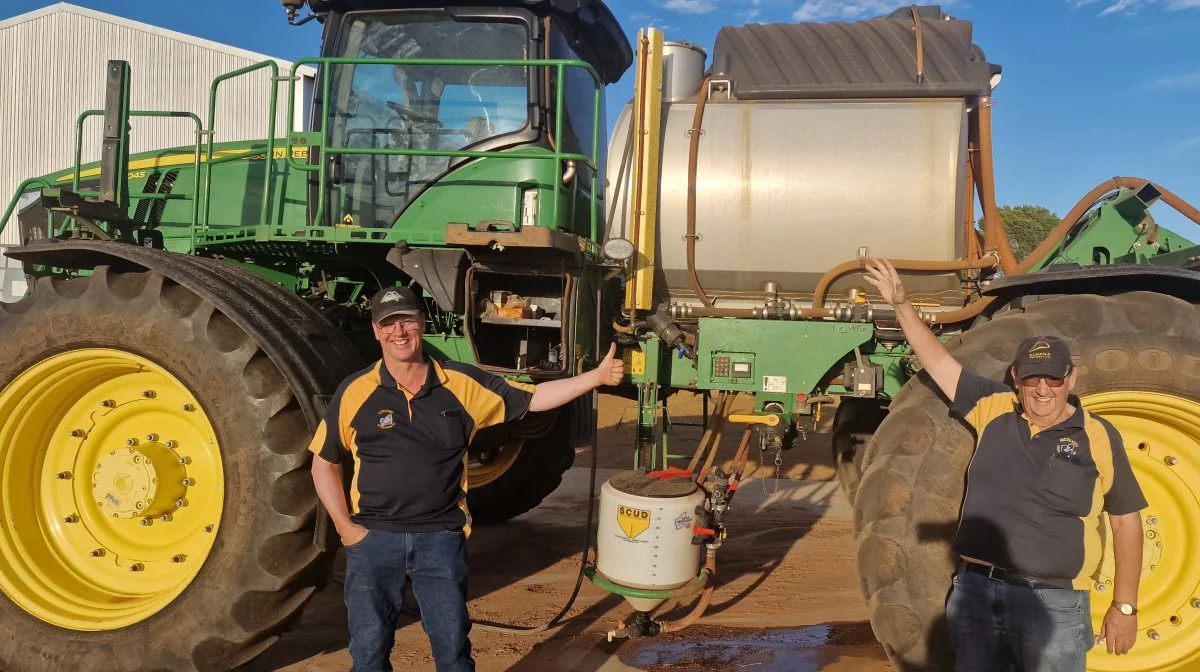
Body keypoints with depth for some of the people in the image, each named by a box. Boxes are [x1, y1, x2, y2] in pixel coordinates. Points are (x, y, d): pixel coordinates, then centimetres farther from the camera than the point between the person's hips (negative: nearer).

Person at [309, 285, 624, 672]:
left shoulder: (462, 383, -2)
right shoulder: (355, 392, -4)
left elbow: (532, 398, 1)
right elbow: (324, 465, 5)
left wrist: (597, 377, -6)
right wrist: (345, 526, -3)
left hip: (441, 537, 1)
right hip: (373, 538, 0)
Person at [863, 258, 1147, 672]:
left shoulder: (1098, 436, -3)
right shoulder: (993, 410, 3)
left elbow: (1126, 521, 3)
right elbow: (939, 361, 4)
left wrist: (1124, 606, 3)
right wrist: (900, 304, -3)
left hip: (1052, 604, -2)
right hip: (975, 591, 3)